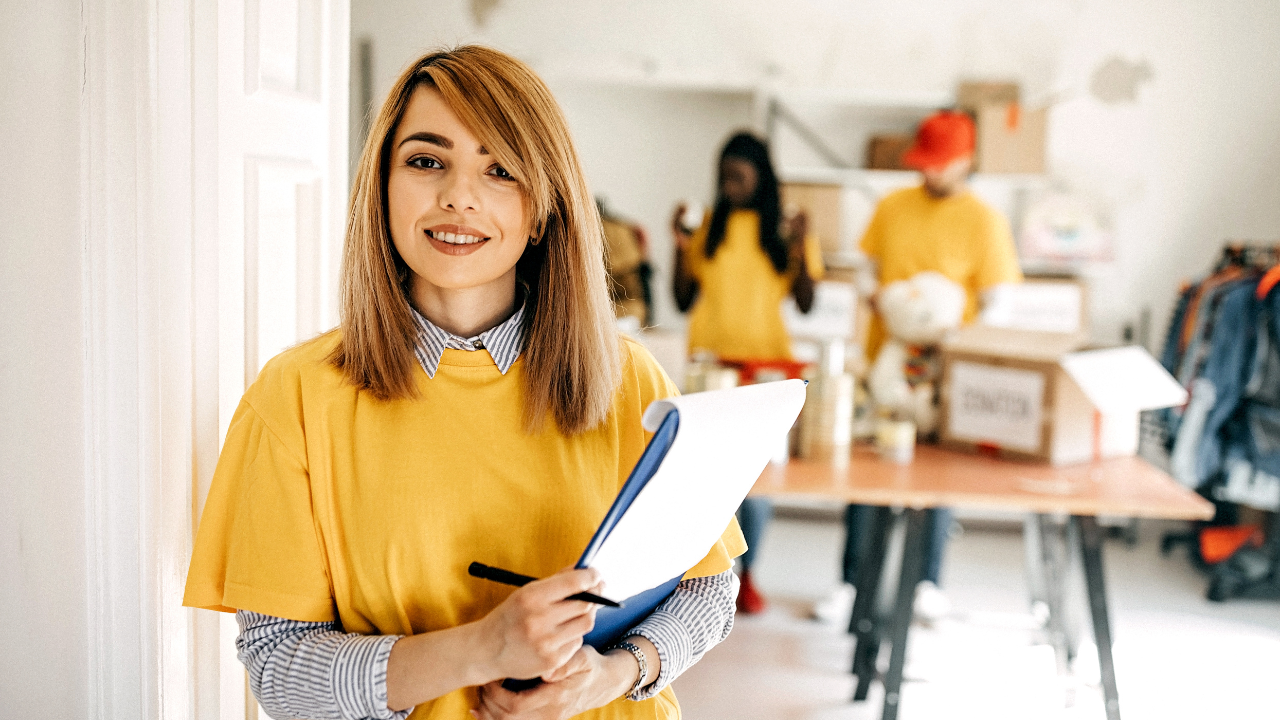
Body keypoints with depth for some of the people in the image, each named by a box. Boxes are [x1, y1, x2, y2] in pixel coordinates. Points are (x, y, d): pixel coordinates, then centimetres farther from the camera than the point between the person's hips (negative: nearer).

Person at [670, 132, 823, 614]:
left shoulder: (784, 229, 5)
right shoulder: (709, 226, 5)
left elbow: (805, 304, 3)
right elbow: (683, 302, 5)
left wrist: (799, 252, -10)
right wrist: (682, 248, -6)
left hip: (766, 361, 0)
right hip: (710, 362, 0)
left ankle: (746, 574, 15)